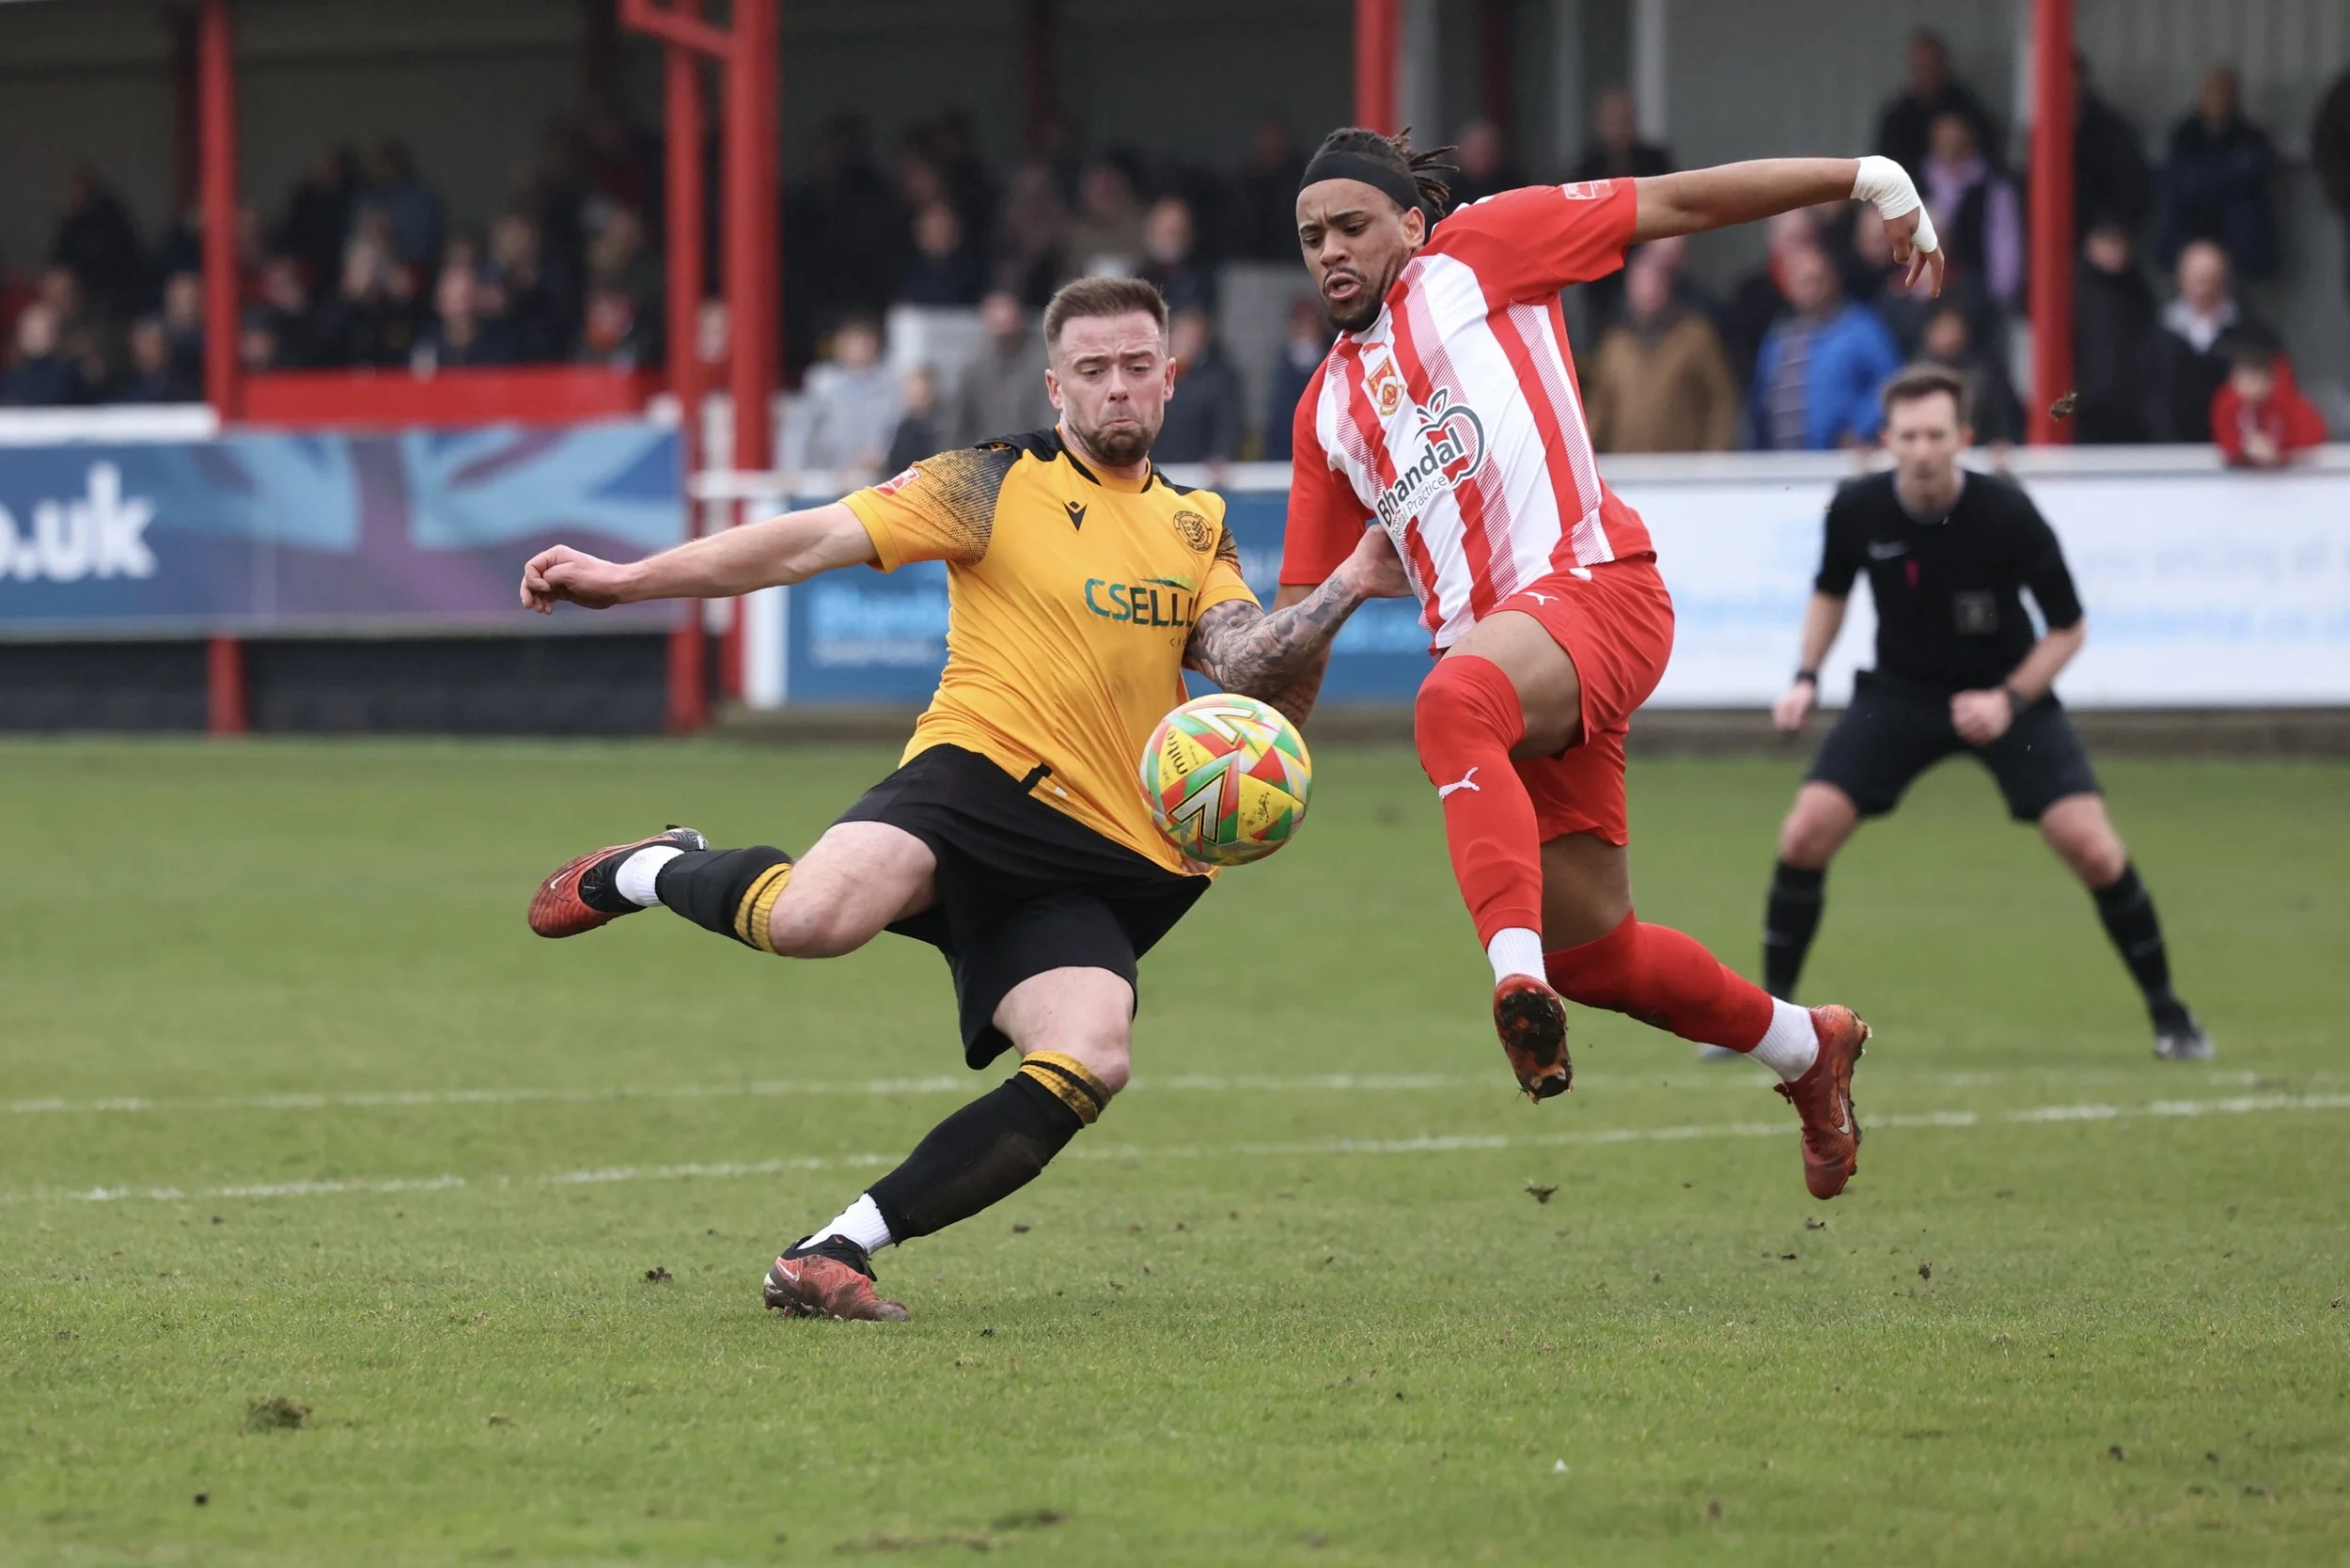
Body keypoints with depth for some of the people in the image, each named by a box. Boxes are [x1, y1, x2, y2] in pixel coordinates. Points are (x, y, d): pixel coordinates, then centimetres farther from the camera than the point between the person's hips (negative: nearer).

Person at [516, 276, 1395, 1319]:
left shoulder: (1197, 526, 19)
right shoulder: (999, 485, 4)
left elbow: (1250, 668, 6)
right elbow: (818, 540, -3)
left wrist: (1343, 591, -12)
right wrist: (625, 580, -11)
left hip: (1101, 865, 4)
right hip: (979, 775, -4)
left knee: (1090, 1063, -25)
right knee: (813, 919, -35)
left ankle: (836, 1251, -16)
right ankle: (651, 873, 3)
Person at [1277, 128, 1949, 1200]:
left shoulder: (1477, 252, 8)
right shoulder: (1328, 406, 24)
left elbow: (1676, 203, 4)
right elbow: (1305, 606, 27)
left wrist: (1868, 179, -1)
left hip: (1591, 584, -7)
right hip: (1495, 651, 7)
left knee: (1455, 701, -40)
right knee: (1590, 950, 7)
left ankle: (1520, 976, -54)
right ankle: (1804, 1048, 30)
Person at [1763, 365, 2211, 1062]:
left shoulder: (2006, 514, -23)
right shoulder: (1858, 509, -15)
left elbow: (2068, 629, -11)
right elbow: (1831, 592, 9)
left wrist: (2010, 701, -23)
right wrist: (1806, 677, -4)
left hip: (2004, 694, -2)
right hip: (1898, 691, 2)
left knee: (2093, 849, -16)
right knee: (1806, 834, -13)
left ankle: (2168, 1014, 3)